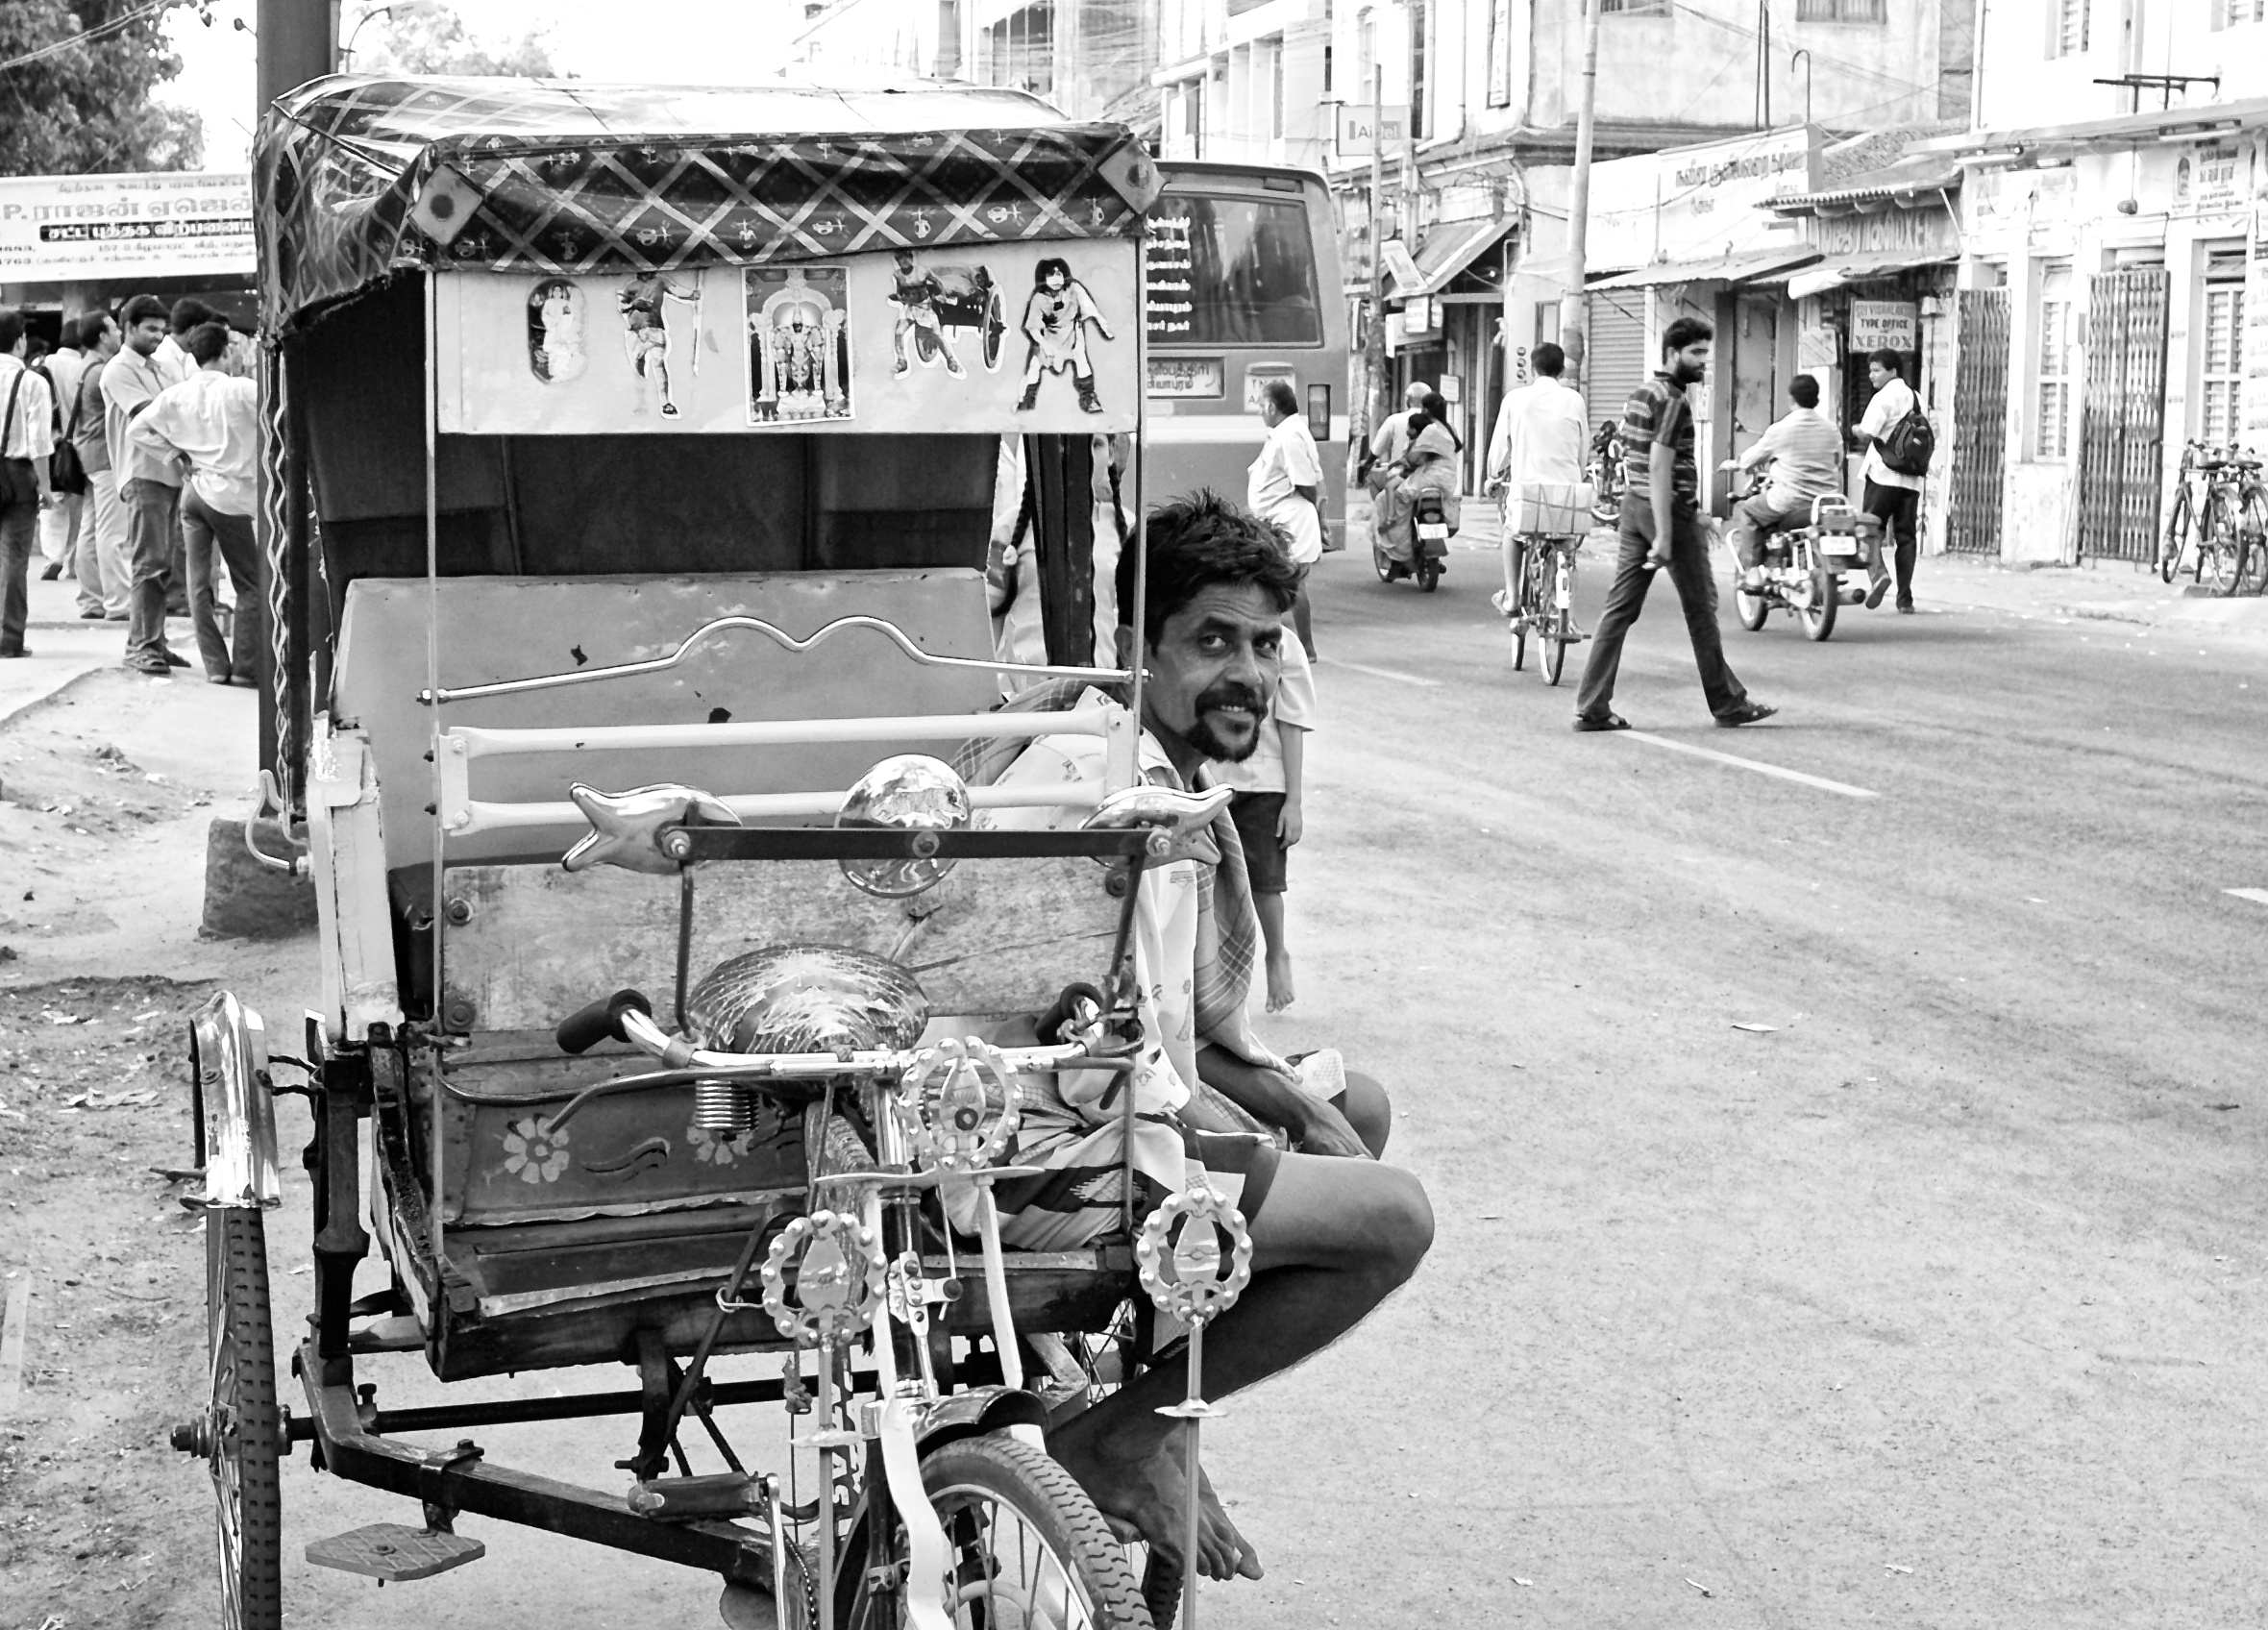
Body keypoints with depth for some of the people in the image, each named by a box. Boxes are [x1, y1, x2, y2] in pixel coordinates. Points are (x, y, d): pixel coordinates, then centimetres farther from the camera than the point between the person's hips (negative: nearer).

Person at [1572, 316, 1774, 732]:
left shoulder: (1638, 395, 15)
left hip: (1633, 506, 9)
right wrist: (1664, 537, -24)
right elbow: (1660, 468, -21)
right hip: (1670, 510, -9)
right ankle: (1727, 703, 13)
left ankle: (1592, 707, 0)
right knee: (1700, 608, 3)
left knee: (1620, 608, 5)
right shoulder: (1673, 401, -15)